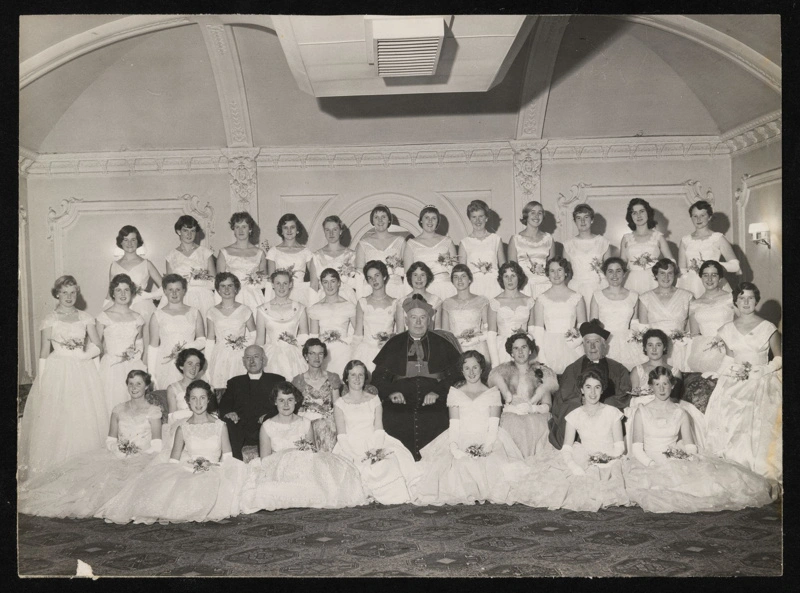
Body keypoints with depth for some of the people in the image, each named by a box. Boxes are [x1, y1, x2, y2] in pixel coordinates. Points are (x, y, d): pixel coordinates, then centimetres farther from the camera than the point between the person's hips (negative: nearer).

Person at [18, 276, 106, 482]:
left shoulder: (85, 318, 6)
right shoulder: (50, 319, 1)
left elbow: (97, 346, 4)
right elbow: (44, 352, 1)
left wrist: (82, 356, -12)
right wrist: (41, 379, -4)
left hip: (83, 372, 2)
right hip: (57, 372, -2)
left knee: (85, 420, 2)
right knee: (56, 421, -3)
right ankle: (54, 470, 6)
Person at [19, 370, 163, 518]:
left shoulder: (153, 411, 2)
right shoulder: (118, 410, 15)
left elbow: (156, 447, -3)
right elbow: (110, 440, 13)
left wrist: (134, 454, -15)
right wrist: (119, 450, -8)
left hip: (142, 460, -4)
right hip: (117, 456, 5)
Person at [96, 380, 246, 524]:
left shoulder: (220, 426, 8)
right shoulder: (182, 429, 9)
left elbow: (228, 460, 5)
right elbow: (173, 462, 3)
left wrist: (211, 466, -15)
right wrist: (192, 467, -16)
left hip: (213, 474, 0)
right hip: (186, 474, 0)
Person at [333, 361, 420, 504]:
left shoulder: (374, 400, 15)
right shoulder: (340, 404, 7)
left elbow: (379, 429, 4)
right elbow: (342, 436, -3)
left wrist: (375, 450, -16)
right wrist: (357, 455, -19)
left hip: (374, 445, 2)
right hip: (351, 448, -2)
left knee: (391, 460, -27)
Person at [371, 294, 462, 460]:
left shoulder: (442, 344, 16)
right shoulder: (394, 344, 16)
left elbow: (454, 374, 9)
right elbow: (379, 375, 14)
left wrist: (438, 392, -5)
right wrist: (390, 392, -4)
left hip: (433, 407, 0)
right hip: (399, 408, 0)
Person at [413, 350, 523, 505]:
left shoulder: (492, 392, 12)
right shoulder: (454, 392, 14)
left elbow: (494, 425, 1)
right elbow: (454, 424, 3)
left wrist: (487, 445, -18)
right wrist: (454, 446, -16)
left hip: (487, 440, 0)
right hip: (461, 440, 0)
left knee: (494, 465, -32)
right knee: (458, 466, -32)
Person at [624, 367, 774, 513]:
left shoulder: (681, 415, 11)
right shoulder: (642, 413, 5)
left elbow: (690, 447, 6)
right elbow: (637, 448, -2)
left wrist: (687, 458, -16)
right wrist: (651, 464, -18)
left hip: (676, 464, 1)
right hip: (649, 466, -1)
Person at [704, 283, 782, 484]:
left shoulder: (768, 328, 4)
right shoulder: (727, 329, 14)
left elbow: (779, 359, 5)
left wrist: (757, 371, -7)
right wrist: (735, 369, -3)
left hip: (761, 381, -2)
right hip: (735, 382, 2)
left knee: (757, 418, -25)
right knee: (726, 414, -21)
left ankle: (758, 473, -19)